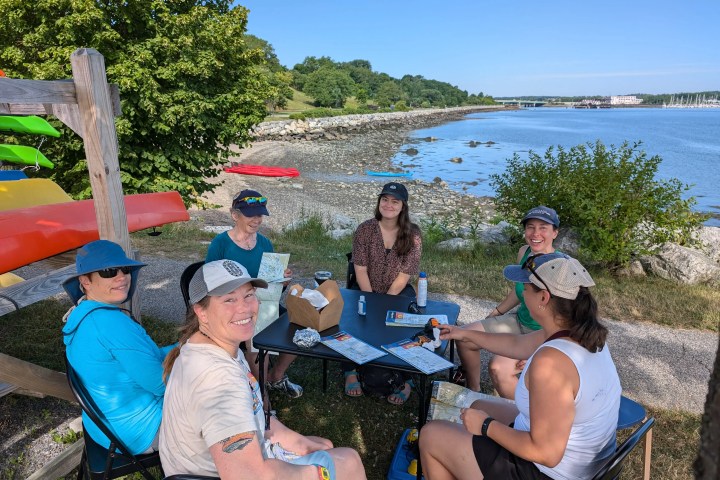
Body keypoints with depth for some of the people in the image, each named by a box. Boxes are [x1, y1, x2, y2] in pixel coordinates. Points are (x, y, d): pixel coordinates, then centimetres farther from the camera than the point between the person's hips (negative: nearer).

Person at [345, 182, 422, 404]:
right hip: (366, 290, 1)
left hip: (399, 292, -1)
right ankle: (350, 372, -6)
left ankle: (406, 380, -7)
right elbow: (360, 270, -7)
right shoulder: (365, 229, -6)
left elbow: (403, 276, -10)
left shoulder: (412, 234, -8)